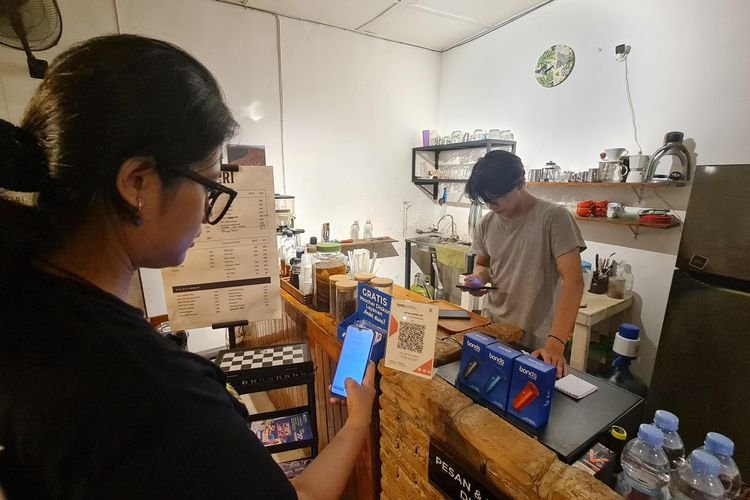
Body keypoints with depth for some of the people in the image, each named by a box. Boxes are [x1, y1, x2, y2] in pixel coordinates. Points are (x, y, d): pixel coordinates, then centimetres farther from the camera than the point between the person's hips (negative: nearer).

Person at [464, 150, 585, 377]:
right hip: (491, 332, 5)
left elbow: (573, 281, -20)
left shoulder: (555, 217, -15)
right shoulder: (486, 223, 0)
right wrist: (479, 277, -9)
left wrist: (556, 342, -29)